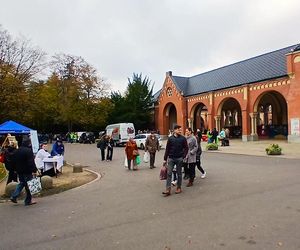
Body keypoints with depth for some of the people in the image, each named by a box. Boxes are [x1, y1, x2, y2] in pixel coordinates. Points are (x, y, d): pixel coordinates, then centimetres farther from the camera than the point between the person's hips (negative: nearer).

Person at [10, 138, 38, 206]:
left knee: (21, 183, 24)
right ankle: (28, 201, 9)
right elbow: (31, 162, -23)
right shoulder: (28, 151, -17)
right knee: (29, 185, 2)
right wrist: (34, 170, -21)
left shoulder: (17, 151, 9)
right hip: (27, 171, -8)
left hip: (19, 171, 8)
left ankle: (14, 196, 15)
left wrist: (17, 169, 23)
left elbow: (13, 161, 17)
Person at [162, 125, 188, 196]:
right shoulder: (170, 138, 2)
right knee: (169, 173, -1)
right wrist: (165, 159, 4)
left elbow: (186, 148, 1)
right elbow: (167, 149, 4)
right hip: (171, 158, 1)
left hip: (179, 159, -1)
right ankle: (168, 190, 2)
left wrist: (183, 156, -10)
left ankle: (179, 188, 23)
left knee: (179, 173, 9)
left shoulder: (183, 138, -1)